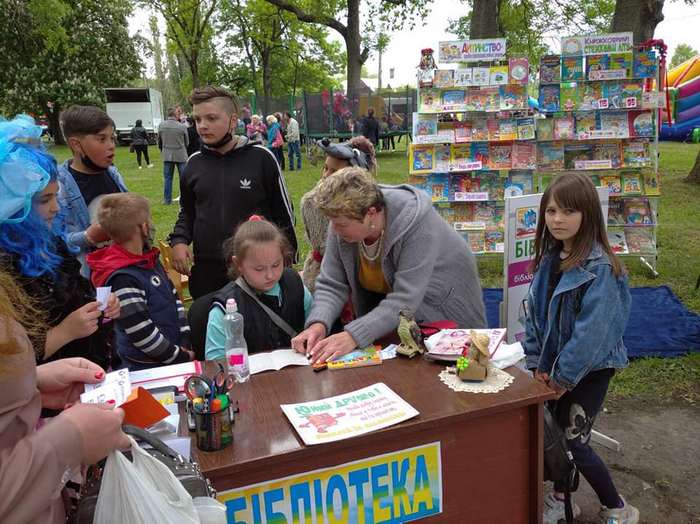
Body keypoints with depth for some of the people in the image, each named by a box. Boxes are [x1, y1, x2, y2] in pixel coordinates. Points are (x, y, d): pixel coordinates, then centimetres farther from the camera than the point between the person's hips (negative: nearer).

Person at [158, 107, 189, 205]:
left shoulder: (161, 126, -3)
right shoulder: (182, 127, -12)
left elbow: (159, 141, 8)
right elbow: (187, 142, 0)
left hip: (167, 155, 3)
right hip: (180, 155, -3)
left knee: (167, 178, 10)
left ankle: (167, 200, 13)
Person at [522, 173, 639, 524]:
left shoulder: (599, 268, -23)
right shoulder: (550, 258, 0)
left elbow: (591, 332, -24)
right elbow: (535, 313, 3)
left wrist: (564, 377, -17)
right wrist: (537, 364, -1)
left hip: (590, 367, -6)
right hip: (557, 363, 6)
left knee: (573, 441, 1)